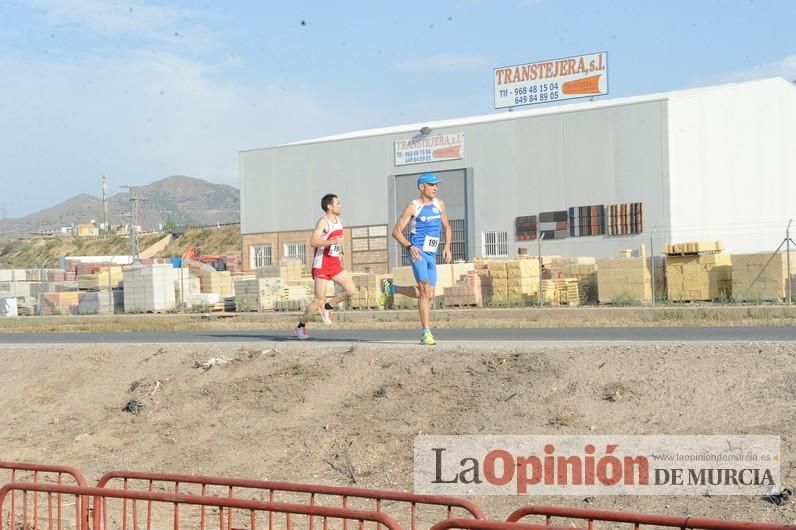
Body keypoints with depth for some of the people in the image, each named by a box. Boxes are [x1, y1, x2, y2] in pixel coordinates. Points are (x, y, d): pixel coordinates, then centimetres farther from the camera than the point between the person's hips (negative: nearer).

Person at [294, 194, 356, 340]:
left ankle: (327, 307, 15)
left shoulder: (338, 220, 10)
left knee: (350, 290, -6)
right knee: (319, 300, -6)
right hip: (322, 265, -7)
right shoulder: (323, 222, -15)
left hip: (335, 264, 8)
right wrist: (332, 242, -39)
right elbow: (313, 242, -28)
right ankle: (300, 326, 12)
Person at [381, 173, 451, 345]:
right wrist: (409, 246, -23)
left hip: (431, 255, 7)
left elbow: (446, 227, 23)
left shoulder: (440, 204, 11)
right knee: (425, 290, -18)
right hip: (417, 252, -7)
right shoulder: (413, 207, -5)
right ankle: (426, 333, -15)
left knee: (429, 296, 8)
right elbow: (396, 231, -7)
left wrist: (447, 246, 5)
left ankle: (391, 288, 28)